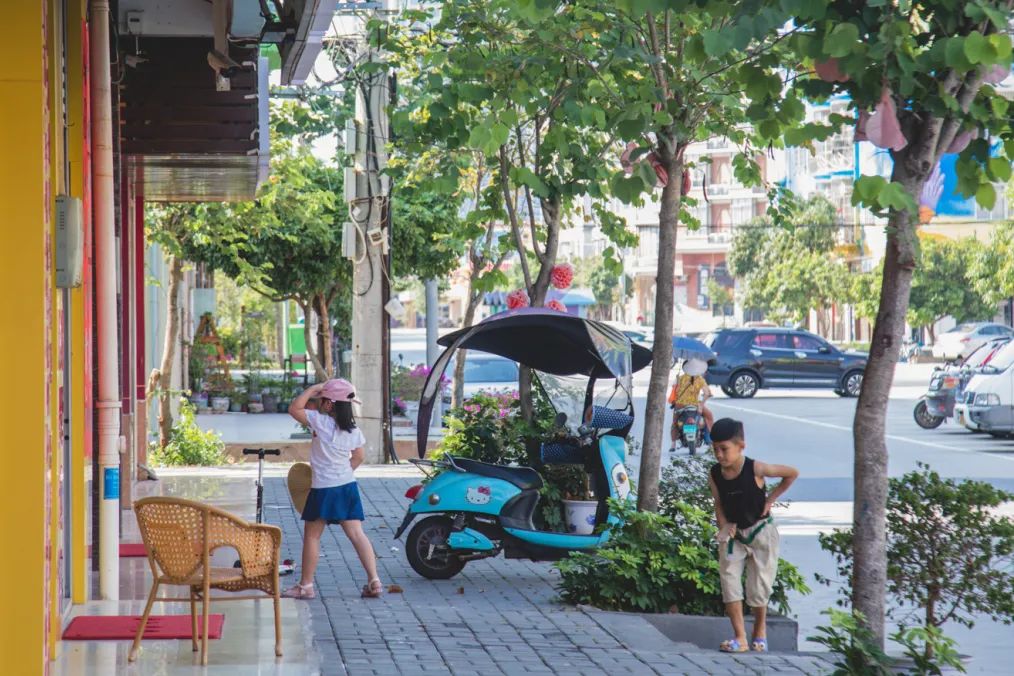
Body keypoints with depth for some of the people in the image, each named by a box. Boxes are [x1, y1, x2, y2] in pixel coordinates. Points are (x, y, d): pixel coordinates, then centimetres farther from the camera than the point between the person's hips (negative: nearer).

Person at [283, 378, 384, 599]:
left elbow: (294, 409, -13)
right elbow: (359, 457, 15)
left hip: (323, 489, -6)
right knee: (357, 534, 4)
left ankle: (306, 585, 11)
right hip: (348, 484, 6)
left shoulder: (321, 422, -14)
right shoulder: (353, 430, 5)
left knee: (312, 536, 6)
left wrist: (313, 389, -7)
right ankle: (374, 581, -3)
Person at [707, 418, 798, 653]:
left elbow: (792, 473, -10)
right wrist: (723, 526, -16)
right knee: (729, 579, -10)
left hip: (760, 531, -3)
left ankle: (760, 631, 28)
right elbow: (719, 504, 1)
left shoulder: (755, 469, -21)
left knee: (758, 587, 2)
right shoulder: (715, 474, -10)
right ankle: (740, 638, -7)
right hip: (733, 533, 3)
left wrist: (771, 498, -9)